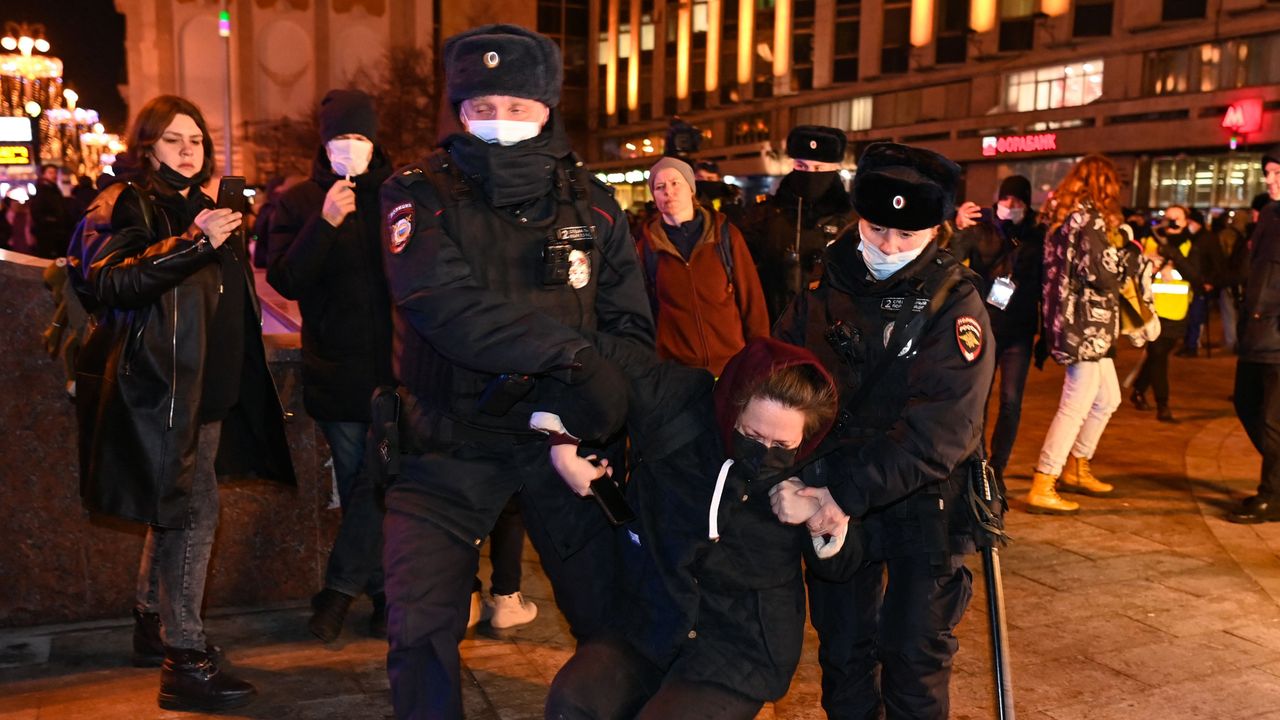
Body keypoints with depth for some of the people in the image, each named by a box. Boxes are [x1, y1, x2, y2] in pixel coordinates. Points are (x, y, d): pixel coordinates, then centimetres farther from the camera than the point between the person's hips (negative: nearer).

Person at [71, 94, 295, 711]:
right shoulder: (128, 206, -5)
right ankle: (185, 660, -8)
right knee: (194, 508, -13)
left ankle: (153, 627, 30)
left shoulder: (204, 208, 18)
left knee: (174, 508, 16)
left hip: (208, 387, 8)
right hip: (159, 386, -8)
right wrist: (193, 244, -27)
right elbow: (106, 281, -23)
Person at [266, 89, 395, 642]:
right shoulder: (299, 203, 6)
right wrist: (325, 223, -17)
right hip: (336, 369, 1)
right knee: (357, 485, 7)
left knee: (379, 480, -4)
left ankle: (340, 589, 13)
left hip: (395, 367, 0)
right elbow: (285, 281, -5)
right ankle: (384, 592, 21)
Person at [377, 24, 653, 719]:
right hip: (451, 442, -1)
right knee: (420, 632, 0)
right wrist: (571, 355, -31)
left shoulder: (590, 204, 2)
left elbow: (631, 324, -2)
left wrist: (577, 400, -22)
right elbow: (443, 304, -24)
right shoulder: (419, 195, -6)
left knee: (610, 608, 8)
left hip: (560, 437, 2)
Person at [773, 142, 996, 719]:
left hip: (923, 503, -3)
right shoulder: (824, 291, -1)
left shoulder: (955, 309, -13)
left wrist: (849, 494, -31)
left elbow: (937, 432, -23)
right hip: (834, 497, 3)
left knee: (915, 657, 8)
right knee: (843, 650, 15)